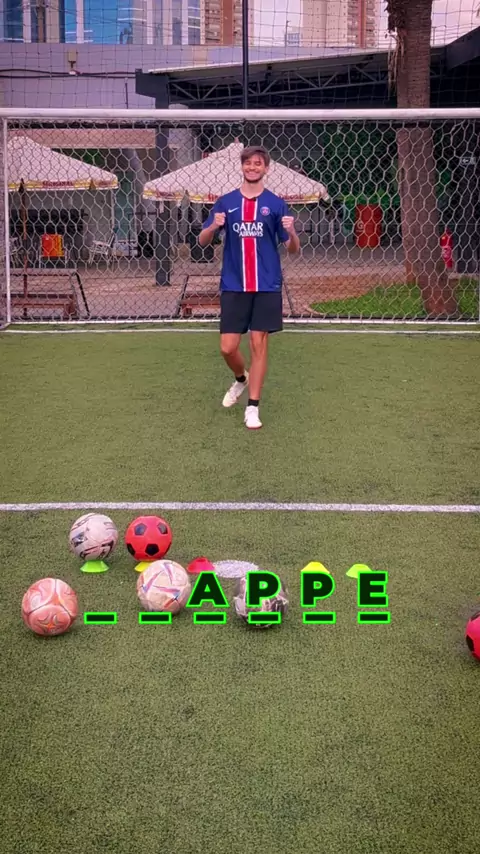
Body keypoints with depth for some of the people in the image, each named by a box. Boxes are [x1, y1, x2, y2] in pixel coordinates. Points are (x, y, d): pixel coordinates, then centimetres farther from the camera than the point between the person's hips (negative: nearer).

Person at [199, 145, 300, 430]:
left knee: (259, 345, -1)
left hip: (267, 287, -1)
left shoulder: (276, 203, 2)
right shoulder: (226, 202, 6)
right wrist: (213, 227, -16)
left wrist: (291, 232, -20)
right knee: (228, 347, 1)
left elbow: (293, 249, 3)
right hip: (233, 286, 1)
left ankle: (253, 407, 7)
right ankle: (241, 379, 34)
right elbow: (202, 241, 6)